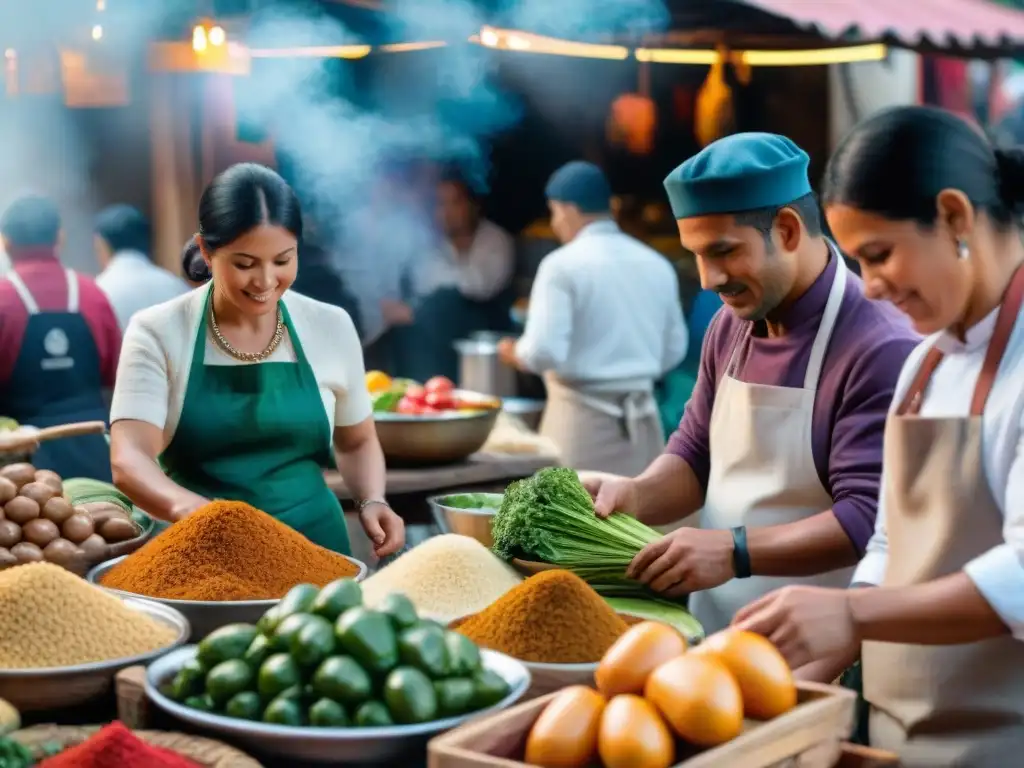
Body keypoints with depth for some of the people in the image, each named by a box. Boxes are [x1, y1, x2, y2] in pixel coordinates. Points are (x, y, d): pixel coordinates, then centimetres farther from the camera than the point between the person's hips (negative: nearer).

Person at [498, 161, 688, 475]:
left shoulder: (563, 264, -10)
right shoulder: (657, 264, 7)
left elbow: (544, 351, -16)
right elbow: (673, 350, 12)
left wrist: (514, 354, 4)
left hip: (583, 415, -5)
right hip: (641, 415, 5)